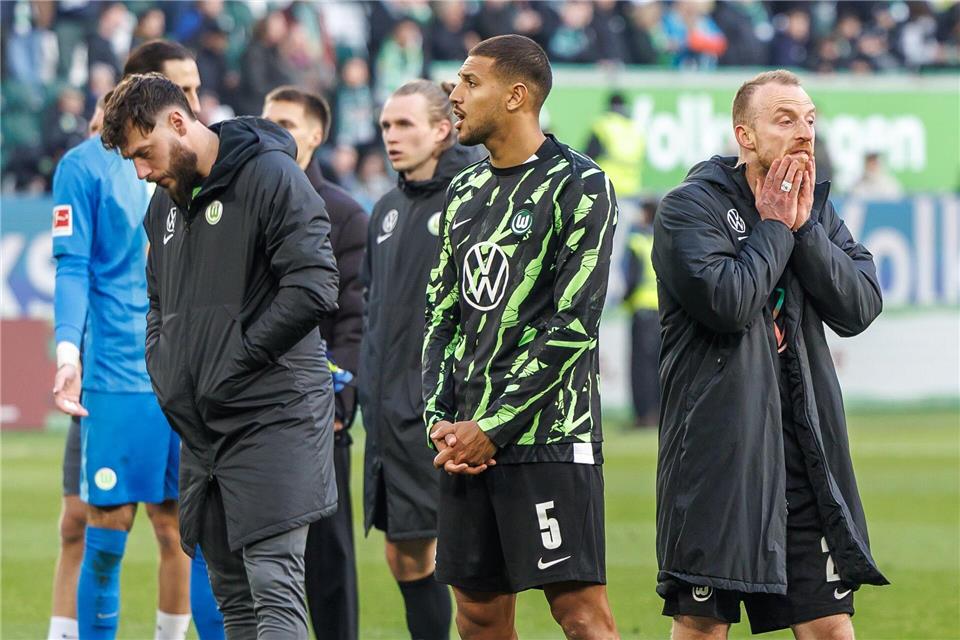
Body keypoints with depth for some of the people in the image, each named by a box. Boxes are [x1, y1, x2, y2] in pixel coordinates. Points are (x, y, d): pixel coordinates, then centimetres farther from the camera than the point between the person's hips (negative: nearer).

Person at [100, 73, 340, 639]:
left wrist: (237, 359, -14)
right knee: (232, 593, 10)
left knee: (274, 590, -15)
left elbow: (313, 290, -18)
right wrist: (165, 372, 10)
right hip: (198, 420, 9)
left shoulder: (271, 176, -9)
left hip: (272, 413, -9)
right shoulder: (166, 204, 17)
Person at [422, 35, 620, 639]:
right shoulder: (464, 193, 16)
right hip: (466, 438, 7)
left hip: (547, 434, -7)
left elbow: (573, 324, -12)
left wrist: (495, 426, -13)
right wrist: (439, 419, 2)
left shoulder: (579, 185, -6)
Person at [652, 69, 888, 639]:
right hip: (718, 443, -5)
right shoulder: (690, 207, -5)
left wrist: (804, 226, -5)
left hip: (805, 442, 5)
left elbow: (860, 308, 1)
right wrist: (774, 227, -8)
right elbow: (726, 303, -20)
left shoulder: (816, 209, 14)